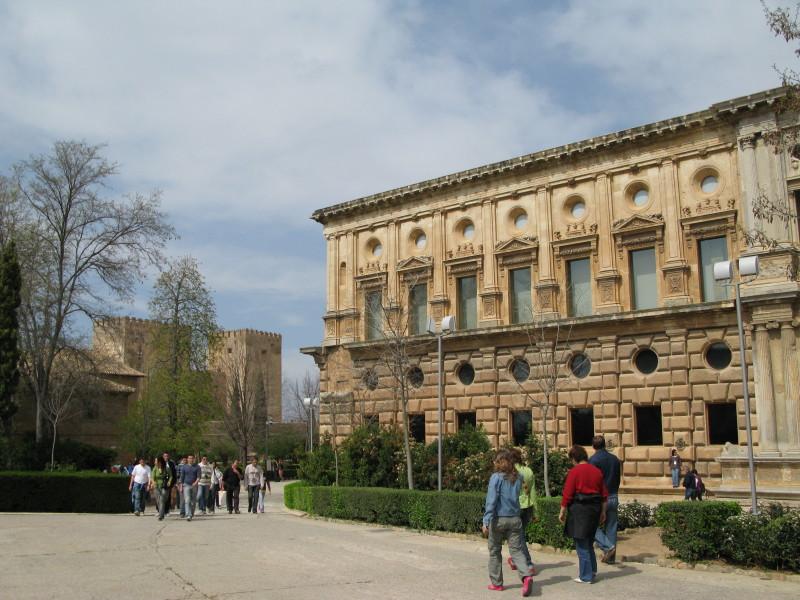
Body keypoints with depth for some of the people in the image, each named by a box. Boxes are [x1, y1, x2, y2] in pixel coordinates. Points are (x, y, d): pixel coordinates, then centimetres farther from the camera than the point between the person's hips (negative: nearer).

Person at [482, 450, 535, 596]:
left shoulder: (496, 477, -11)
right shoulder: (518, 478, 4)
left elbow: (491, 500, -15)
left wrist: (486, 521, -17)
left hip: (498, 519, -3)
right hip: (515, 519, 3)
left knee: (494, 551, 12)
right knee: (516, 550, 4)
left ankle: (496, 583, 18)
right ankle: (526, 576, -19)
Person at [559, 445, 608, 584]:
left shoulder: (574, 472, -10)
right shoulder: (597, 471, 8)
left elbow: (567, 494, -12)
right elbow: (604, 494, 12)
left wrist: (562, 511, -4)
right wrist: (603, 511, 20)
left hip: (579, 509, -6)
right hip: (594, 508, 6)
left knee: (581, 543, 2)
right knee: (588, 542, 21)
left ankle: (586, 576, 6)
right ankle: (592, 570, 25)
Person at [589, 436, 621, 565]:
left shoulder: (593, 459, -12)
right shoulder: (615, 459, 8)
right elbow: (618, 480, 15)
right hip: (614, 497, 6)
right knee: (611, 527, 11)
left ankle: (607, 546, -12)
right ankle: (610, 557, 14)